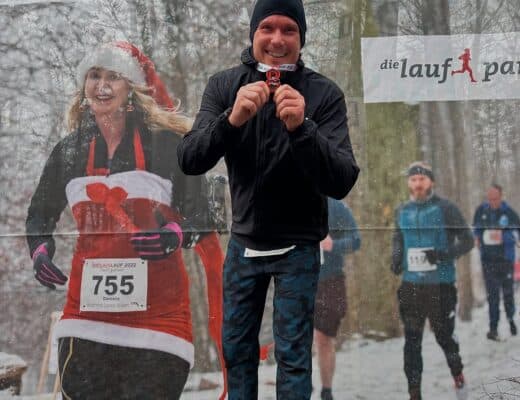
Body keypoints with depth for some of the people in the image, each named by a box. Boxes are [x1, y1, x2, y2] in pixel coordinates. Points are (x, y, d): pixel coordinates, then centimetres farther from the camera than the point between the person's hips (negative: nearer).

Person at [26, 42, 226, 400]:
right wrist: (40, 250, 5)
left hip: (159, 310, -3)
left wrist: (177, 235, -21)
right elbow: (40, 214, 24)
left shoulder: (168, 143, -2)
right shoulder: (69, 151, 11)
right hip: (87, 311, 3)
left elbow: (201, 218, 0)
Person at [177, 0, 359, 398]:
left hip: (298, 246, -2)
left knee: (293, 354, 1)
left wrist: (301, 127, -39)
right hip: (243, 241, 3)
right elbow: (189, 162, -18)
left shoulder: (325, 93, -16)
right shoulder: (224, 86, -8)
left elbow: (342, 183, -24)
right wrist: (232, 119, -35)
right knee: (236, 347, 13)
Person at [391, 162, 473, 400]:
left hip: (441, 285, -3)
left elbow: (467, 241, -3)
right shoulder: (402, 212, 10)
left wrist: (444, 255, -19)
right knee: (412, 342, 4)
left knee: (444, 336, 4)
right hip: (411, 285, 3)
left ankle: (457, 374, 33)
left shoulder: (445, 209, -4)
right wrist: (396, 259, 2)